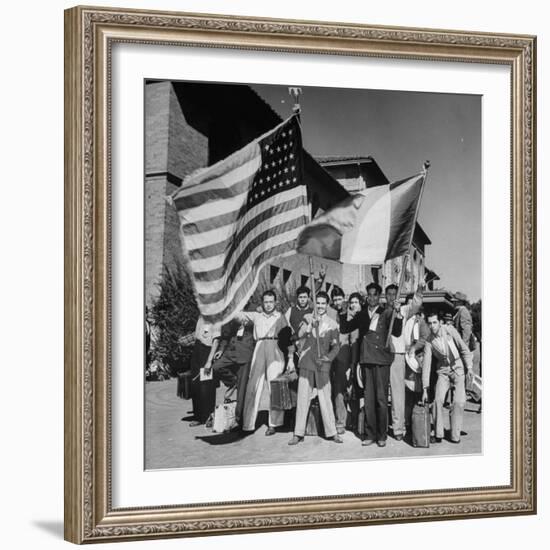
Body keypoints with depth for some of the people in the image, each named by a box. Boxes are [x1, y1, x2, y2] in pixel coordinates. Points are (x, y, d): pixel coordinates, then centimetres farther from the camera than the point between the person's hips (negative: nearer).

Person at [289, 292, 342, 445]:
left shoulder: (332, 324, 6)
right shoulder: (308, 319, 8)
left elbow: (335, 346, 5)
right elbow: (300, 336, -8)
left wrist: (328, 357, -10)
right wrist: (310, 325, -22)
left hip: (323, 365, -1)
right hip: (306, 363, 1)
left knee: (325, 399, -2)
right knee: (302, 398, 0)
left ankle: (331, 432, 7)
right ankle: (298, 433, 4)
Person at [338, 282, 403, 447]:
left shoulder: (386, 313, 3)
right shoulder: (361, 314, 13)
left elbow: (396, 332, -7)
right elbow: (344, 329, 12)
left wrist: (397, 313, -19)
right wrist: (343, 314, -4)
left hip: (381, 359, -3)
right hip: (366, 359, 3)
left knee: (381, 398, -2)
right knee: (368, 398, 5)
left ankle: (382, 435, 6)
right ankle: (370, 434, 12)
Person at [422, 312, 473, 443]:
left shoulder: (449, 330, -16)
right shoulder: (429, 341, -11)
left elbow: (464, 348, -5)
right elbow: (426, 365, -10)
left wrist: (469, 367, -5)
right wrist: (425, 389, -10)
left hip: (458, 369, -1)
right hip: (443, 371, 1)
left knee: (459, 402, -11)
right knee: (438, 400, -14)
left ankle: (455, 435, 0)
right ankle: (438, 434, -2)